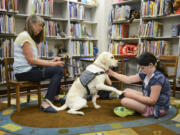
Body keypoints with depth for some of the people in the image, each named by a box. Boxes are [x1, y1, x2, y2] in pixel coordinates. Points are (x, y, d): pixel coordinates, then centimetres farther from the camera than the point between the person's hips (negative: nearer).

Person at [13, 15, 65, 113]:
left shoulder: (30, 38, 20)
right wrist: (52, 64, -14)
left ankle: (55, 97, 16)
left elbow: (35, 59, 14)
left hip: (29, 69, 10)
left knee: (58, 68, 11)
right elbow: (31, 60, -17)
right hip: (24, 72, -10)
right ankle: (46, 103, -20)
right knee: (58, 70, -19)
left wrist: (51, 61, 2)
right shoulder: (24, 36, -12)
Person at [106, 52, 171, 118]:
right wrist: (112, 73, 3)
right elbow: (128, 79, 5)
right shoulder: (145, 74, -1)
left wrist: (133, 95, -22)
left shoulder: (158, 78, -27)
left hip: (157, 109, -9)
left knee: (124, 101, -21)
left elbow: (152, 101, -27)